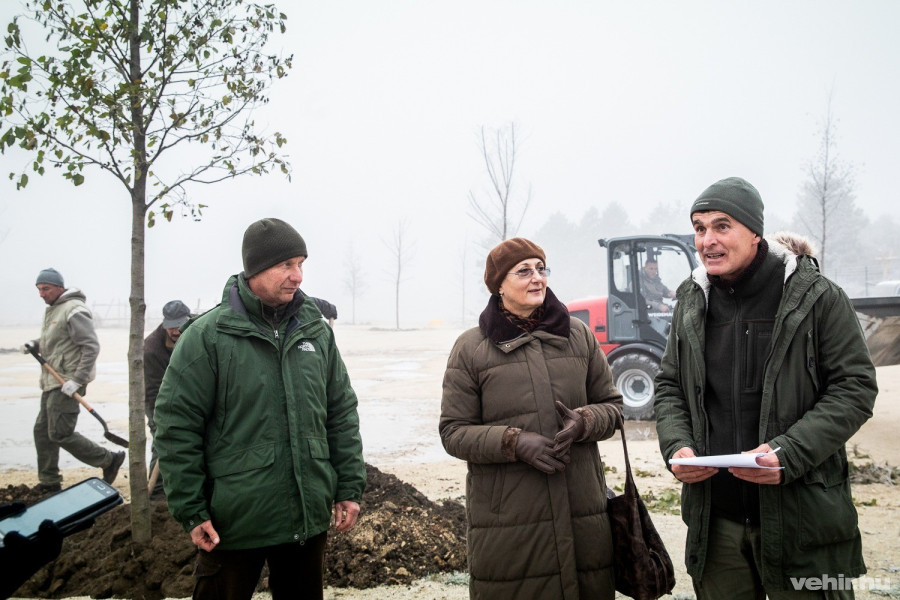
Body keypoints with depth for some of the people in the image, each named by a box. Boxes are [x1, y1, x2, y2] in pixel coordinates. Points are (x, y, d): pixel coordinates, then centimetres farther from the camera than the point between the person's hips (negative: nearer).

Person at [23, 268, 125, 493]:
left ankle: (109, 460, 1)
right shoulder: (52, 310, 16)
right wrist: (35, 344, 6)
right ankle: (49, 482, 20)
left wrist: (76, 380, -23)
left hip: (67, 384, -10)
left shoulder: (74, 311, -15)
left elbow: (91, 347, -20)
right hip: (52, 382, 10)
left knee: (60, 434, -10)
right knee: (42, 431, 11)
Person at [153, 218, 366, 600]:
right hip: (233, 522, -4)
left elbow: (342, 415, 10)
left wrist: (350, 488, 7)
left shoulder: (317, 332, 5)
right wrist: (190, 511, -10)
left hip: (309, 520, 4)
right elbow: (176, 428, -9)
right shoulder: (206, 336, -9)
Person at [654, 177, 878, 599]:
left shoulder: (816, 297, -7)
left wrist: (788, 452, -19)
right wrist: (677, 446, -5)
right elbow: (669, 386, 14)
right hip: (715, 515, 4)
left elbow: (855, 387, -7)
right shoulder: (692, 302, 8)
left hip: (800, 513, -4)